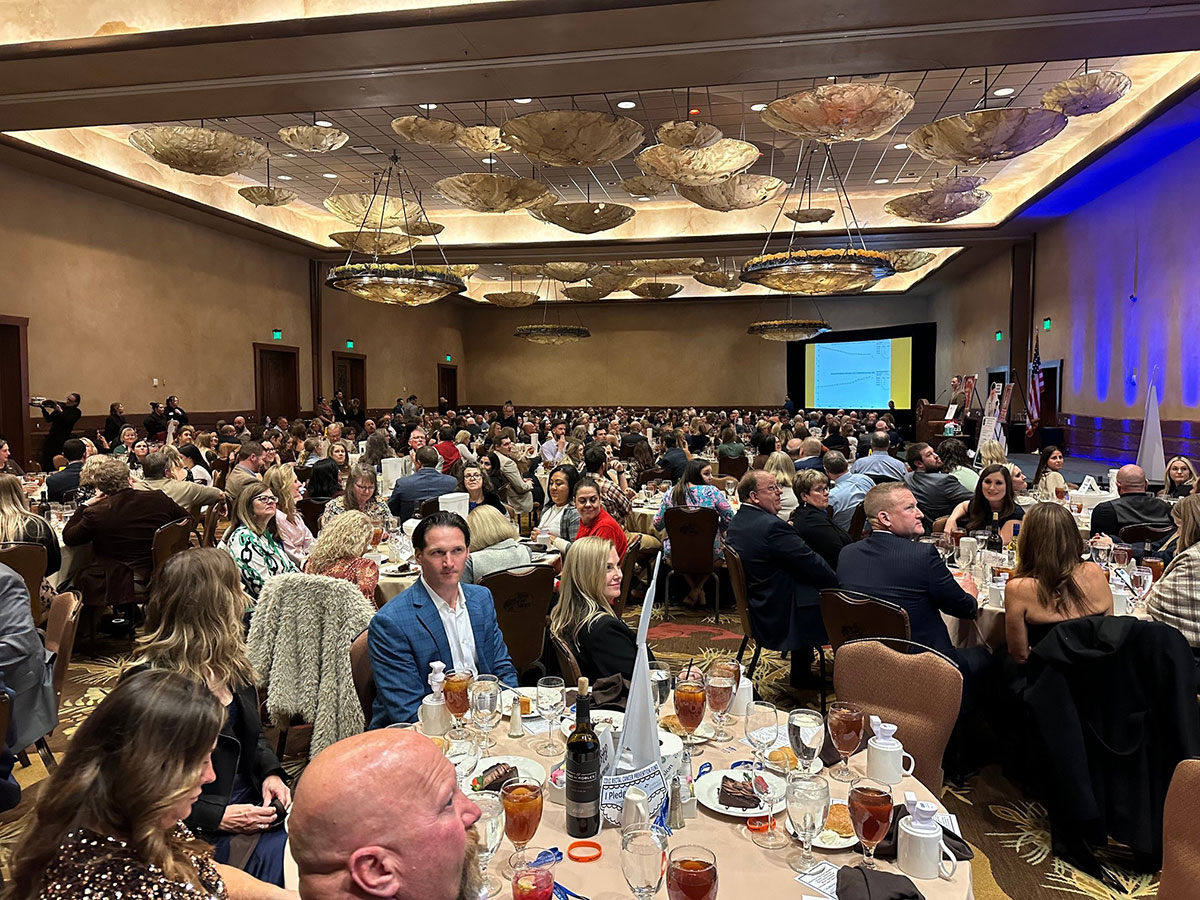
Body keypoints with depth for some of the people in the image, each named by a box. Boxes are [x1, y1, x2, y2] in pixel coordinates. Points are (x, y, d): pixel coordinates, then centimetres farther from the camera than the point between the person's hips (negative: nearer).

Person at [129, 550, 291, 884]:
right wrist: (216, 817, -19)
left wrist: (271, 772, 1)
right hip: (199, 827, -6)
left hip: (252, 803, 6)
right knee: (277, 853, -28)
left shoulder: (231, 662, 7)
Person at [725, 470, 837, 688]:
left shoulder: (736, 523, 4)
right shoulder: (772, 526, -27)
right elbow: (812, 565, -20)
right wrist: (841, 585, -6)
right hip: (784, 617, -9)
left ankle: (801, 676, 32)